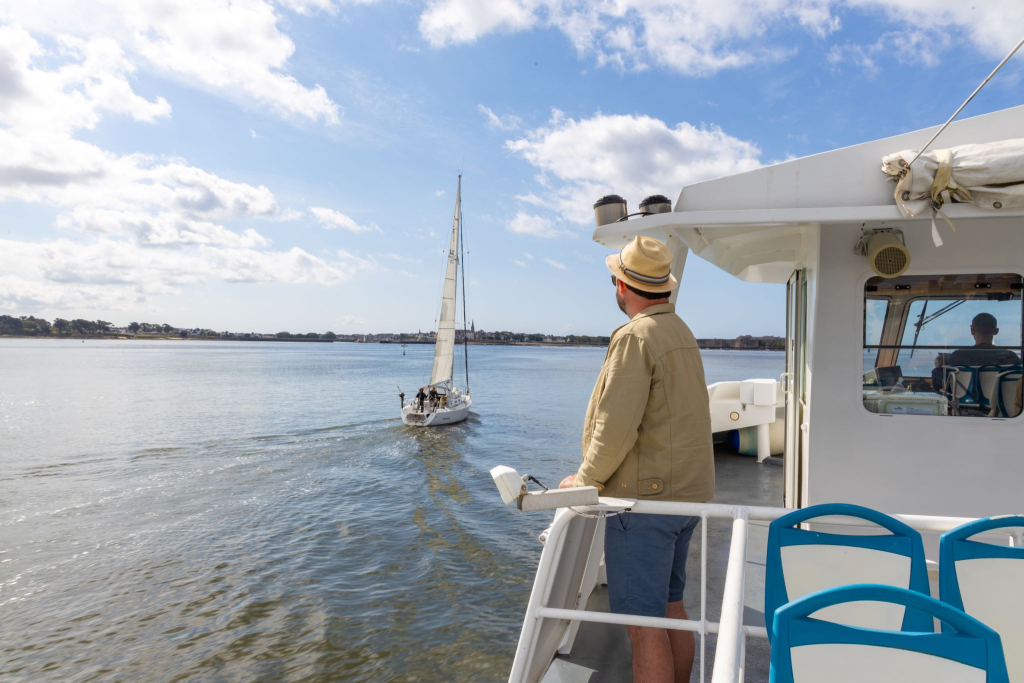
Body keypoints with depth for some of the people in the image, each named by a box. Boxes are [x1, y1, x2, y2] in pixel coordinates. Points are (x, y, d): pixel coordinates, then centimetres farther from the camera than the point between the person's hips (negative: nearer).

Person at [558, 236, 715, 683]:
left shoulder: (636, 336, -16)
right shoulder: (682, 332, 13)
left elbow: (616, 428, -22)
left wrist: (585, 478, -6)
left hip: (645, 498, -9)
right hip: (687, 492, 10)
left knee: (644, 623, -1)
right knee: (671, 607, 19)